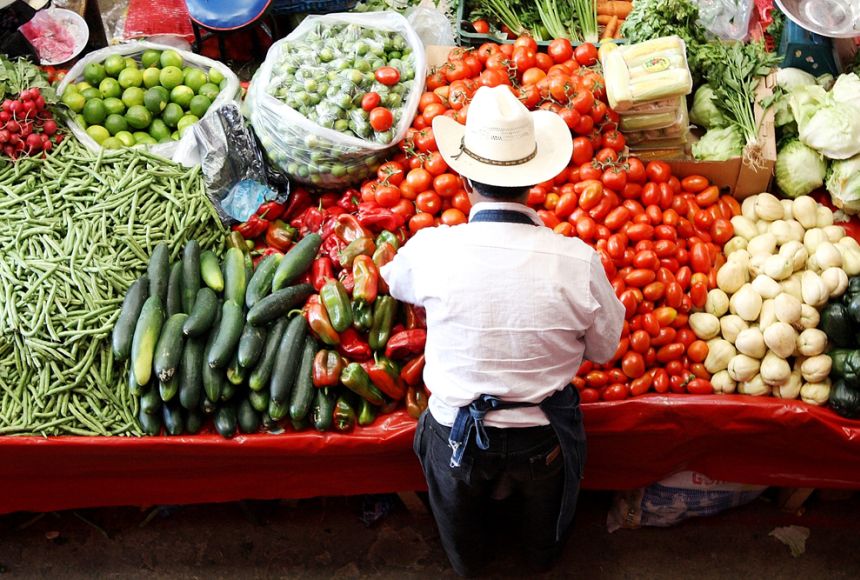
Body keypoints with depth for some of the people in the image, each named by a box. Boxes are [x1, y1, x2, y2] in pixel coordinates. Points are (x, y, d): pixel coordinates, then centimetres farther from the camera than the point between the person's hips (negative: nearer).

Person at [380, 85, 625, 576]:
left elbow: (397, 281, 2)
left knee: (460, 514, 34)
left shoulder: (431, 250, -24)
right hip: (544, 435, 1)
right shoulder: (577, 261, -26)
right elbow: (604, 349, -8)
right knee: (545, 516, 35)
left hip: (457, 434, 0)